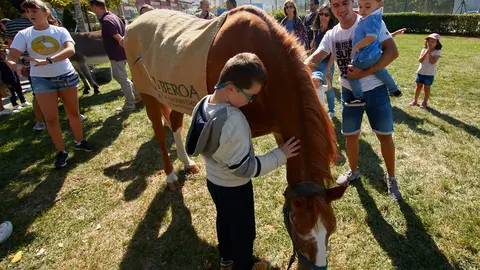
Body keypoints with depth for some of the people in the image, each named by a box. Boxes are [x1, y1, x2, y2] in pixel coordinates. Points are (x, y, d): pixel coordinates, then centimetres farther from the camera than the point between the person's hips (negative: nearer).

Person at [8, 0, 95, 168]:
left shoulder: (60, 31, -4)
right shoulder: (23, 35, 0)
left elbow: (70, 50, -22)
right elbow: (11, 58, -6)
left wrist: (48, 60, -36)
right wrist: (17, 66, -30)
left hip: (66, 76, 0)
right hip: (42, 80, 1)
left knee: (73, 112, 11)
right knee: (51, 118, 0)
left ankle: (79, 142, 28)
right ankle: (61, 152, 11)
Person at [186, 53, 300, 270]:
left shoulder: (203, 104, -10)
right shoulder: (234, 121, -36)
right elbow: (246, 169, -29)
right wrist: (281, 155, -23)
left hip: (213, 180, 8)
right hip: (234, 188, -8)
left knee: (224, 219, 30)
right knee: (243, 229, 19)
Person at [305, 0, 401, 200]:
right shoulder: (331, 35, -1)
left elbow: (392, 52, -17)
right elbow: (313, 59, -13)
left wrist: (365, 73, -26)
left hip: (375, 90, -3)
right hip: (350, 92, 3)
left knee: (385, 136, 6)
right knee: (351, 135, 13)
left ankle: (391, 177, 27)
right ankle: (353, 171, 37)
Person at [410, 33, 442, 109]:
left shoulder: (437, 52, -10)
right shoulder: (424, 50, 1)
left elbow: (432, 62, -23)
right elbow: (420, 60, -10)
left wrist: (429, 53, -19)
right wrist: (426, 53, -20)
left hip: (429, 74, -3)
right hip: (420, 72, 3)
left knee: (426, 88, 6)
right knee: (419, 86, 13)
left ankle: (425, 102, 17)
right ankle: (415, 100, 25)